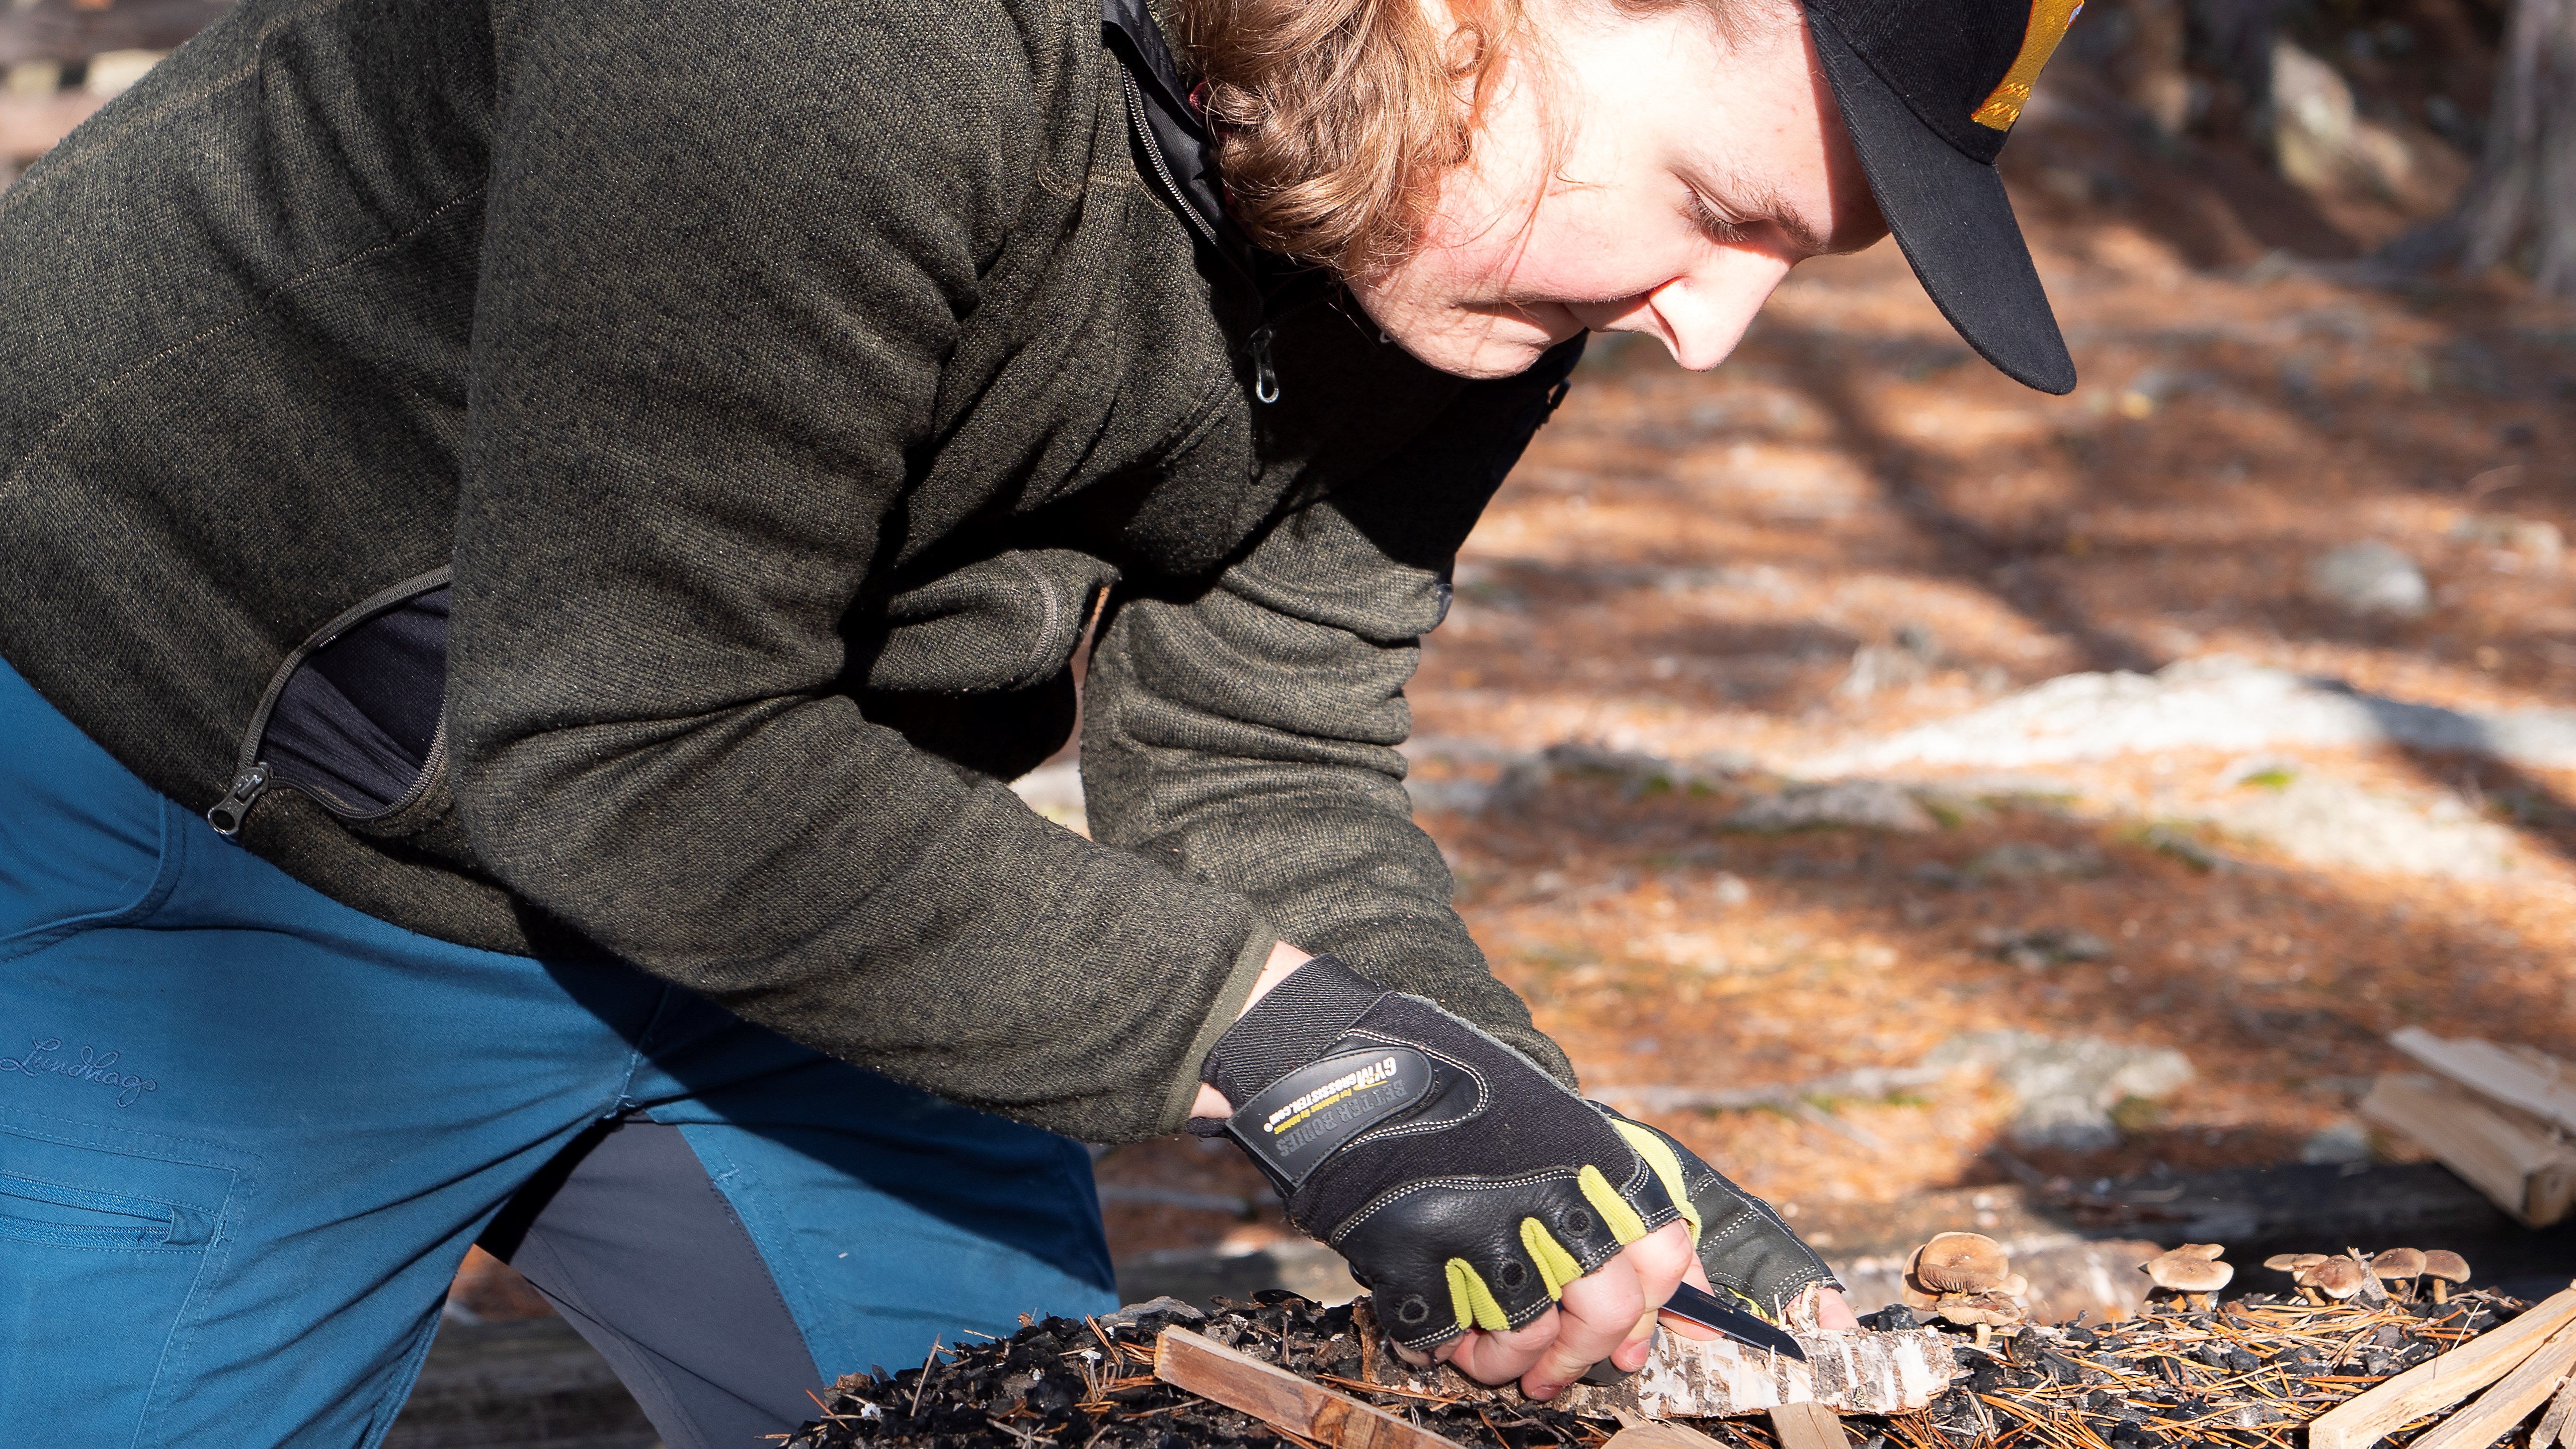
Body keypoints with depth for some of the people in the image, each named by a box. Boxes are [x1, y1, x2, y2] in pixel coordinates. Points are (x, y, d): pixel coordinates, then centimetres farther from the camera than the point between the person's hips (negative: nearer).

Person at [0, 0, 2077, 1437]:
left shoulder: (1456, 214, -12)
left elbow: (1258, 766, -6)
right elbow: (617, 746, -33)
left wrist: (1522, 1134, -22)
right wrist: (1273, 1037, -32)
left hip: (778, 880, 7)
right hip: (179, 846, -6)